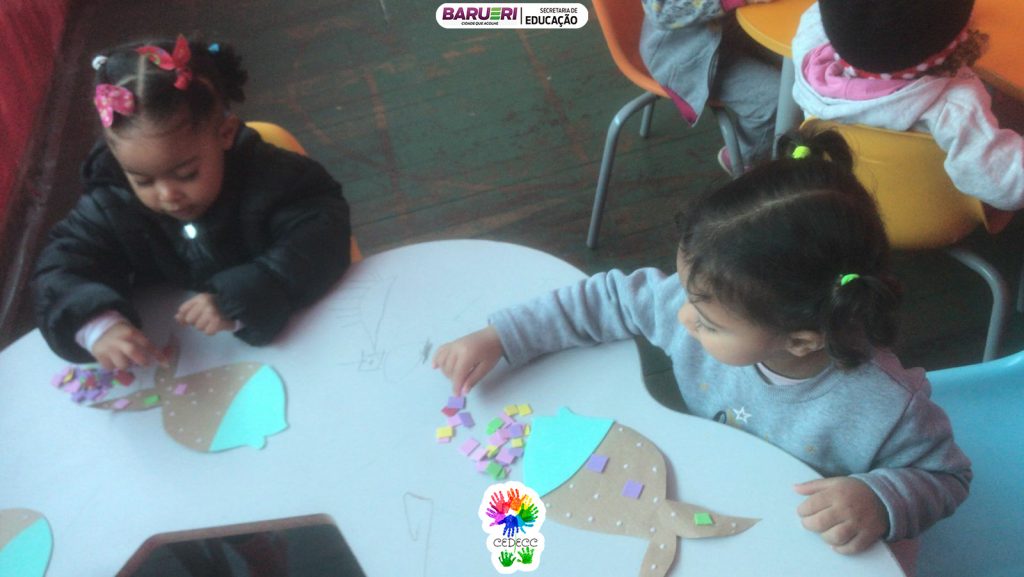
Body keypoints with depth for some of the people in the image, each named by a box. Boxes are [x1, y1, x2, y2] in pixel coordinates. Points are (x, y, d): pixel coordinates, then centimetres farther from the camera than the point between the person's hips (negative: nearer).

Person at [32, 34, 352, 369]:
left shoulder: (266, 175, -16)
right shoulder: (109, 206, -6)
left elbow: (323, 241, -25)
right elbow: (59, 269, -9)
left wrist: (241, 301, -36)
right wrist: (96, 324, -32)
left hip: (277, 343, -2)